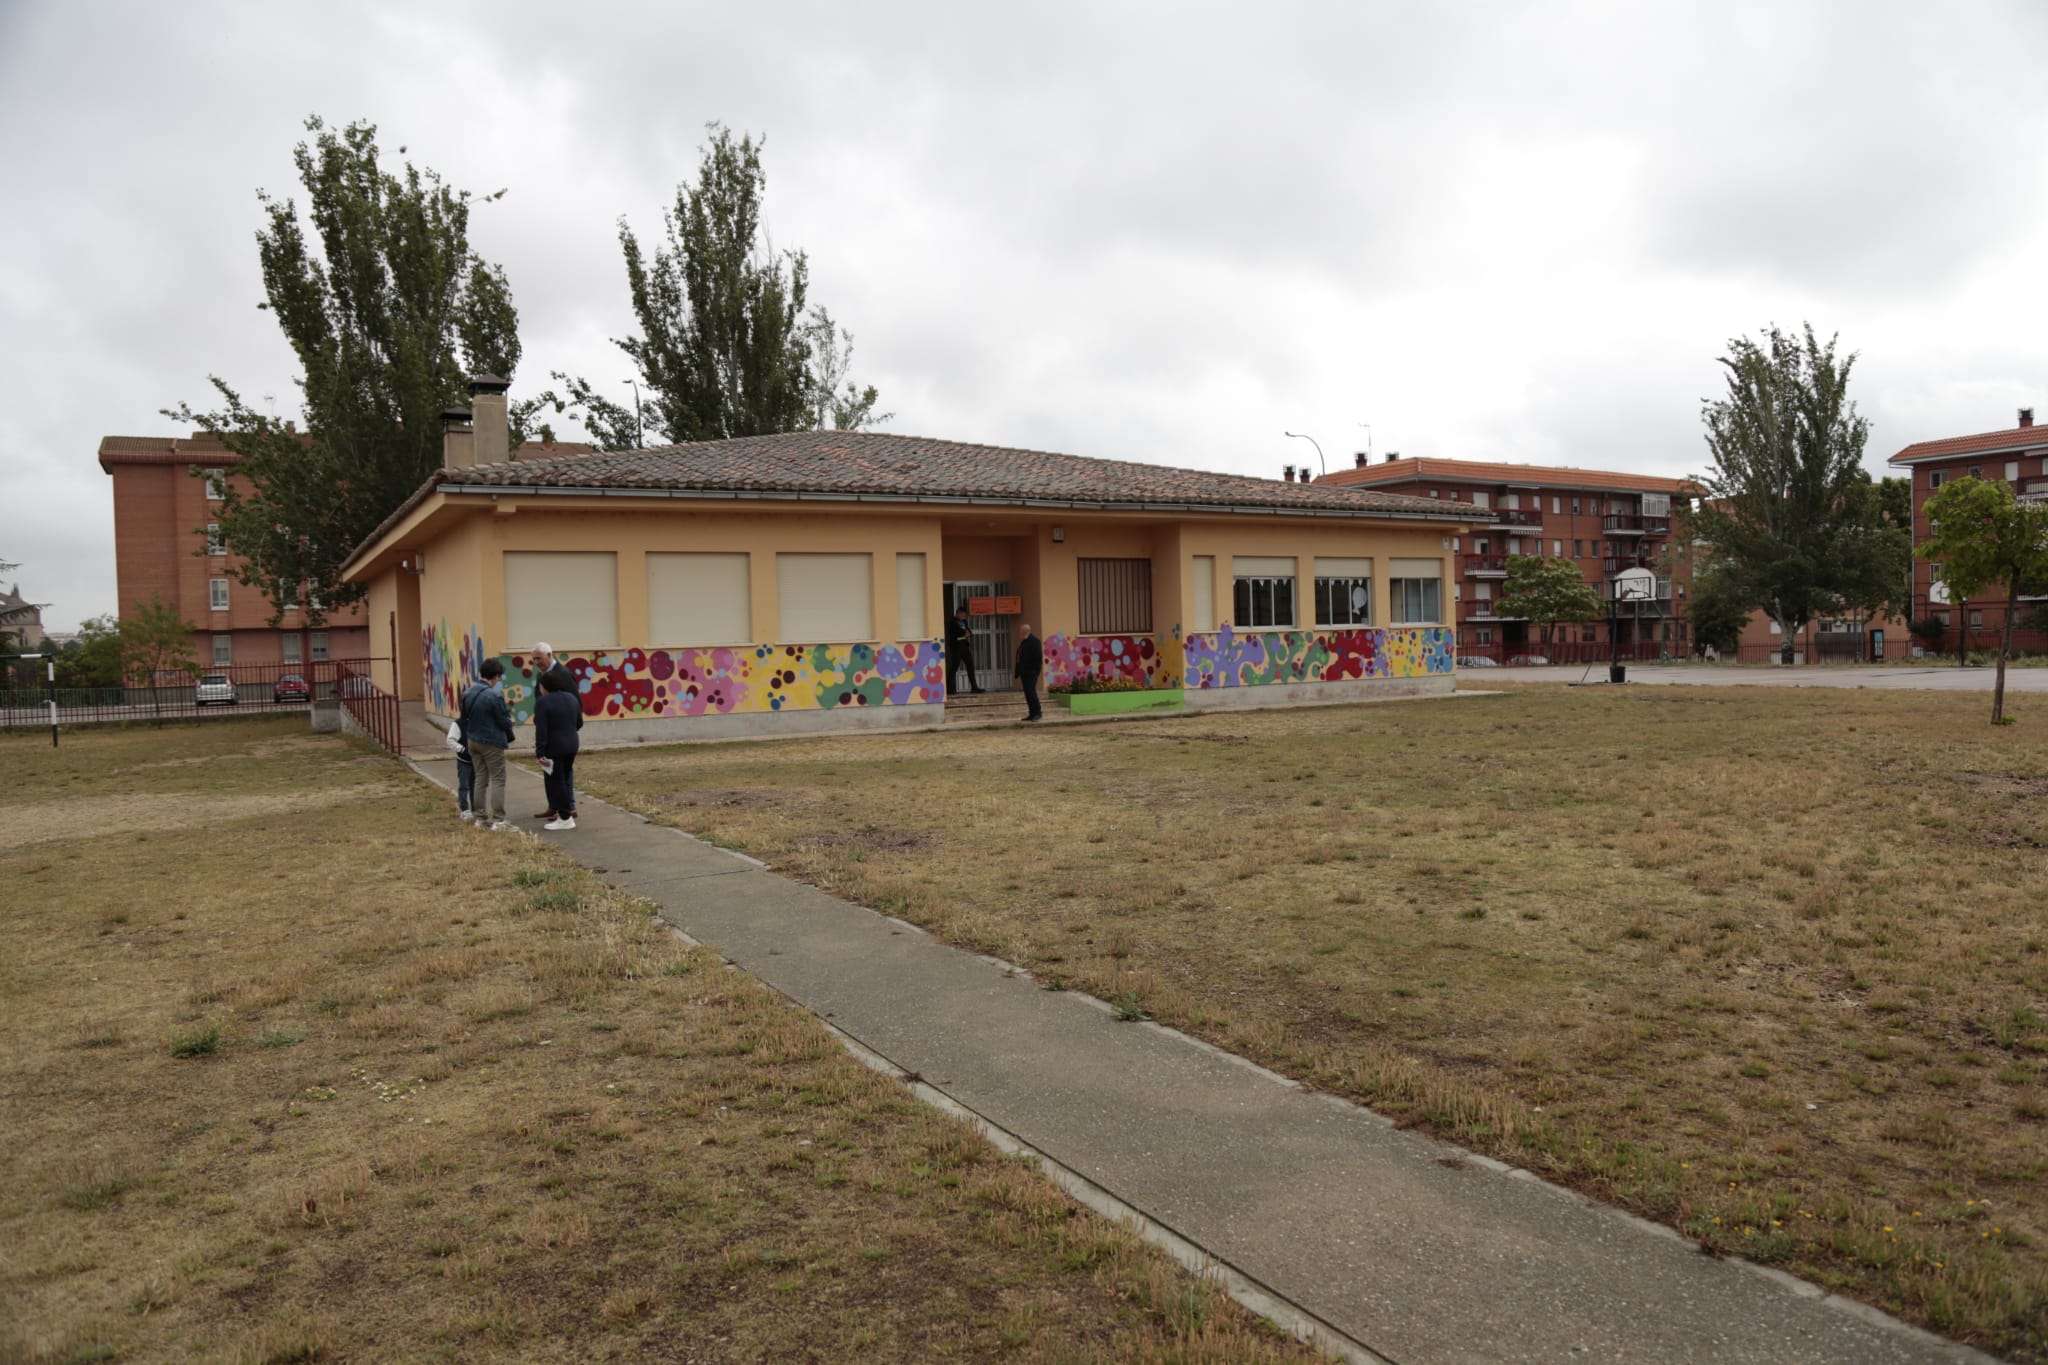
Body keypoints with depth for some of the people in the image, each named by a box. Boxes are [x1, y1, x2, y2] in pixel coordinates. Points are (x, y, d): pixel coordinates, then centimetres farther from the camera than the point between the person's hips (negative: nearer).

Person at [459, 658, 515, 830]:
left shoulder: (468, 693, 4)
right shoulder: (494, 696, -20)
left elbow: (464, 718, 12)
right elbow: (504, 722, -13)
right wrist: (508, 714, 8)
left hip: (473, 742, 7)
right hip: (491, 743, -7)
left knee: (481, 780, 14)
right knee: (498, 780, -1)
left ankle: (481, 818, 17)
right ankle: (498, 820, -3)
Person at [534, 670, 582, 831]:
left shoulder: (542, 703, -14)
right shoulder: (571, 697, 7)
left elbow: (541, 731, -18)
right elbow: (579, 723, 12)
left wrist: (540, 753, -15)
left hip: (553, 748, -7)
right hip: (571, 745, 7)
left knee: (556, 782, 0)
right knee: (566, 779, 18)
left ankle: (565, 818, 2)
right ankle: (569, 809, 21)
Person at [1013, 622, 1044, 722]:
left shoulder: (1034, 642, -9)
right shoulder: (1023, 643, 18)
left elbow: (1038, 657, -16)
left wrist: (1036, 670, -21)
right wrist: (1017, 671, 16)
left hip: (1031, 672, -9)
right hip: (1024, 672, 9)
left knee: (1030, 691, -14)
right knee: (1028, 693, 7)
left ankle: (1037, 713, -9)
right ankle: (1032, 714, 10)